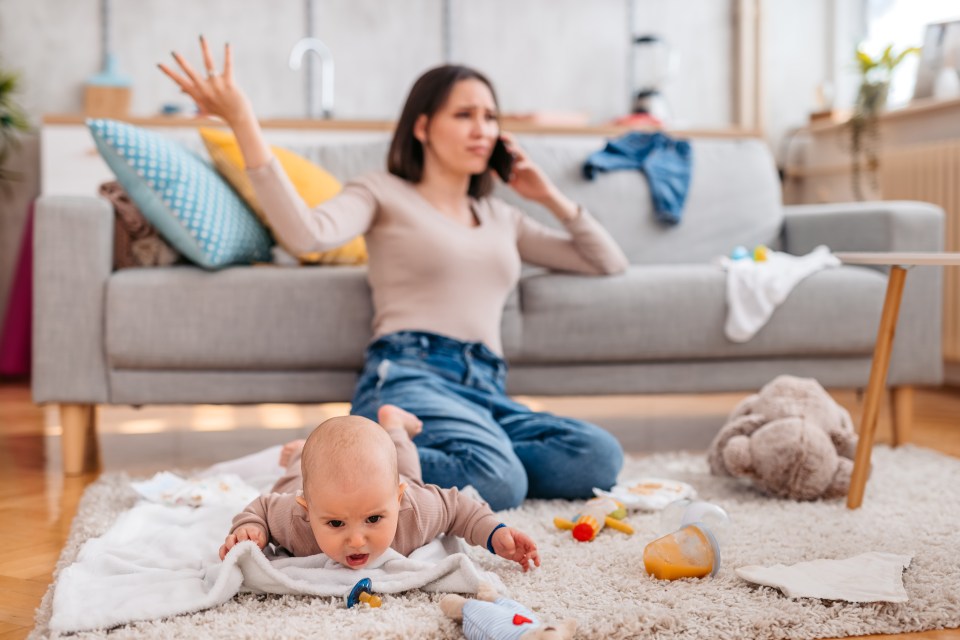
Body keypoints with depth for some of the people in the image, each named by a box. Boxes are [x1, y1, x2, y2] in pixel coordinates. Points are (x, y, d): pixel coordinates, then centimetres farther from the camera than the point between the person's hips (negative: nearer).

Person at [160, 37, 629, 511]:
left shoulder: (500, 217, 29)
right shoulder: (383, 193, 12)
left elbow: (610, 263, 33)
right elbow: (307, 234, -11)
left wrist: (550, 198, 24)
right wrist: (243, 123, -17)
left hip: (486, 393, 6)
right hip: (407, 378, -6)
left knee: (600, 457, -26)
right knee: (498, 482, -38)